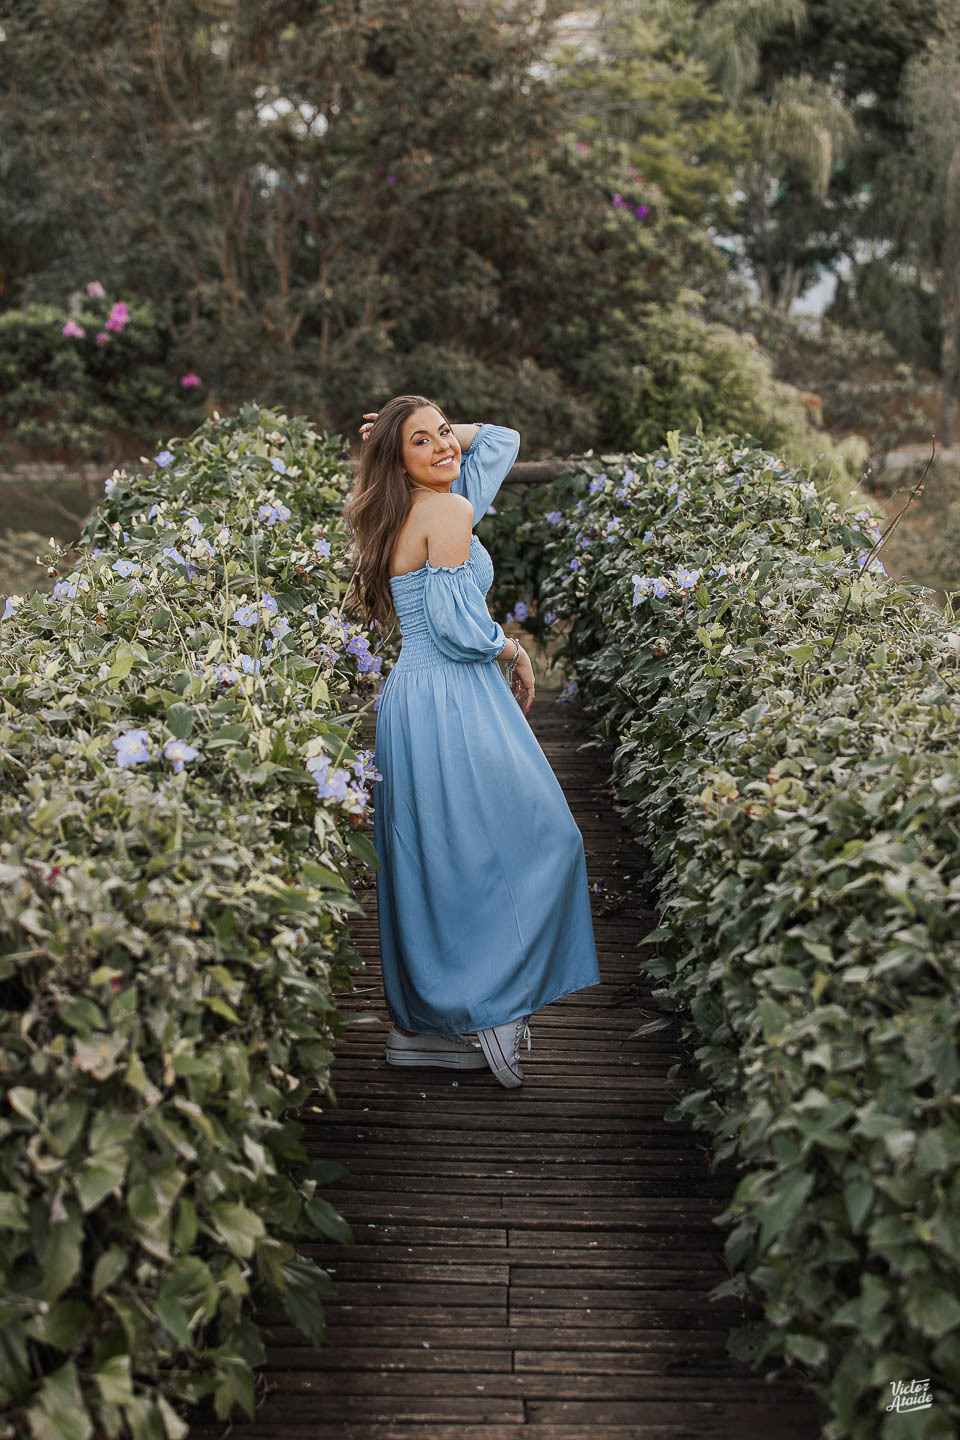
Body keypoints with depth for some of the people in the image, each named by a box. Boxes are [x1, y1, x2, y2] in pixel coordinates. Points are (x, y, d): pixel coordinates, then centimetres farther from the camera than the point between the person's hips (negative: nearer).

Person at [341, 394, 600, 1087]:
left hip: (414, 698, 10)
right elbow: (457, 626, -19)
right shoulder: (449, 511, -13)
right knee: (539, 841, -1)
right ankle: (497, 1008, 2)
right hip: (454, 702, -10)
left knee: (429, 861, 12)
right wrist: (517, 654, -3)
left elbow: (502, 438, 27)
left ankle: (423, 1025, 19)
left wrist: (448, 430, 18)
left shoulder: (421, 509, 16)